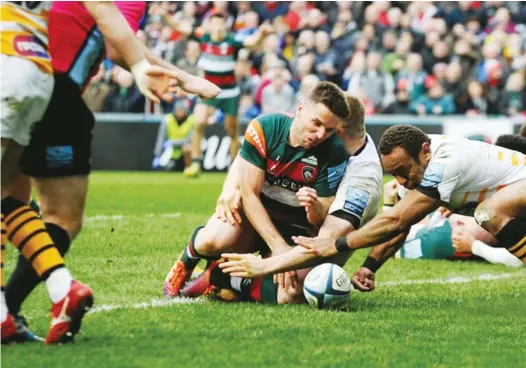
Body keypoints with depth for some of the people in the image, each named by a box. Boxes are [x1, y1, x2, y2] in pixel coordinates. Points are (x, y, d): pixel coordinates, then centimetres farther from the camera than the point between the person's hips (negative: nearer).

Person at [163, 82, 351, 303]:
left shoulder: (334, 153, -18)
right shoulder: (264, 128, -20)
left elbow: (320, 220, -13)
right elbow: (249, 193, -18)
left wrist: (314, 207, -39)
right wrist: (279, 246, -25)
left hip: (292, 227, 2)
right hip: (252, 210, -2)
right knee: (215, 241, -37)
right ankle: (188, 259, 3)